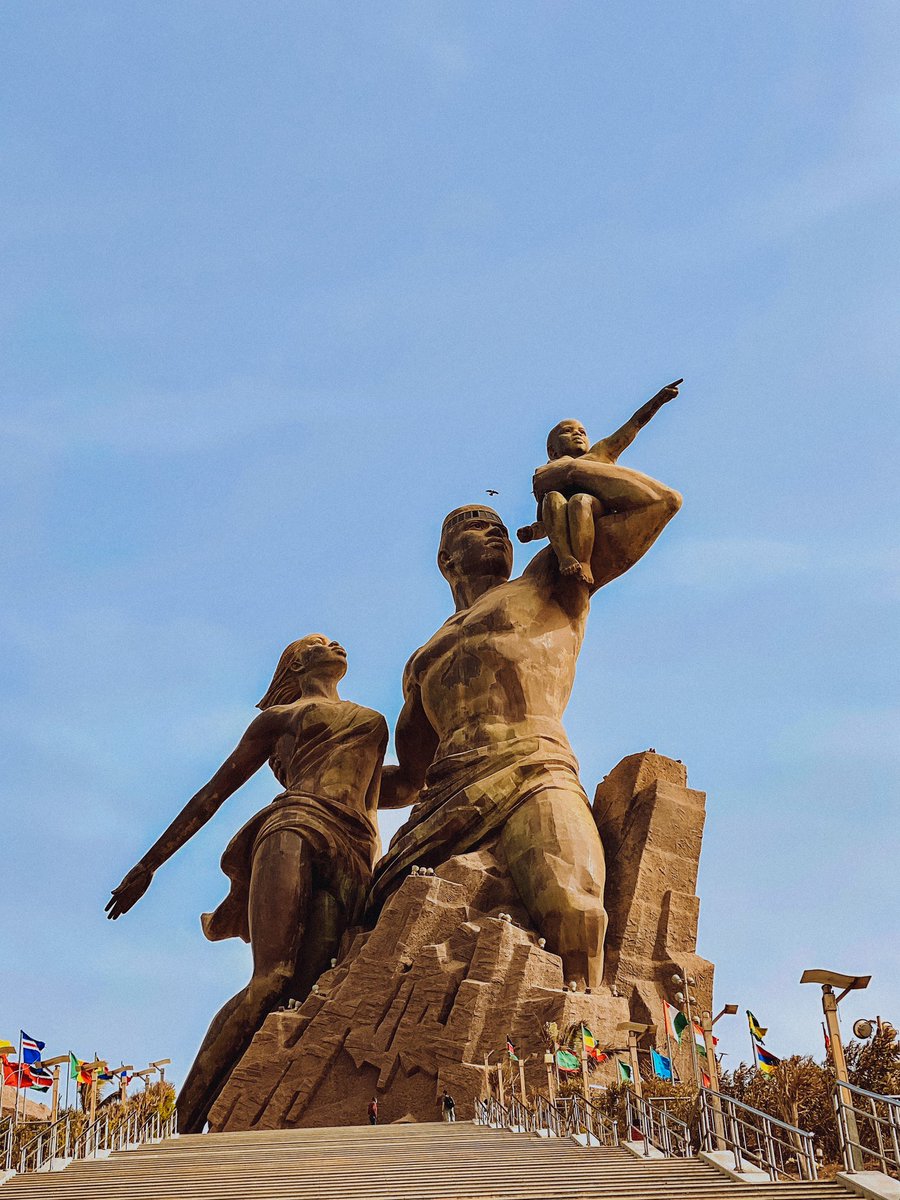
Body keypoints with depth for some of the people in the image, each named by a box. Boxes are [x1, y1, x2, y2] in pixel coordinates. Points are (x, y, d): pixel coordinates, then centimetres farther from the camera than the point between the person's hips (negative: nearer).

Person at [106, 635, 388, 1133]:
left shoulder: (374, 723, 36)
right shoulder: (281, 716, 25)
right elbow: (215, 790, 22)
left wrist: (377, 879, 20)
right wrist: (148, 864, 18)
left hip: (351, 863, 3)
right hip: (297, 827, -3)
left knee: (299, 992, -22)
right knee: (272, 979, -26)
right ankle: (183, 1129, -28)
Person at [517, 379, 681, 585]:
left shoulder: (600, 453, 36)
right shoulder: (545, 474, 37)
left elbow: (634, 425, 26)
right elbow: (544, 523, 28)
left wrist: (659, 399, 14)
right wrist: (531, 531, 5)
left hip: (598, 506, -1)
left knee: (580, 501, -35)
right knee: (553, 498, -31)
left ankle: (584, 563, -44)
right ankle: (565, 557, -47)